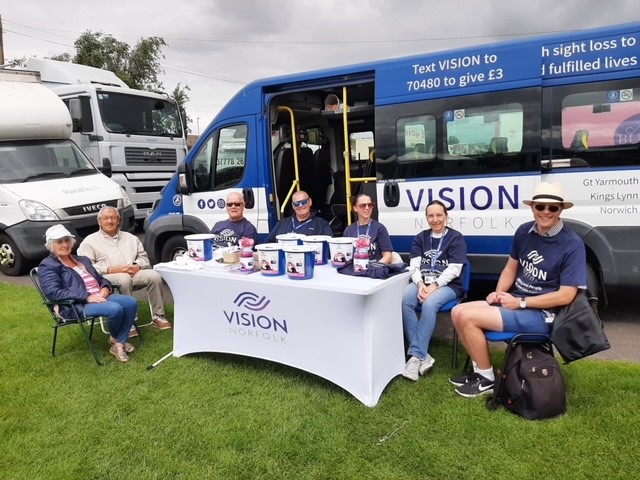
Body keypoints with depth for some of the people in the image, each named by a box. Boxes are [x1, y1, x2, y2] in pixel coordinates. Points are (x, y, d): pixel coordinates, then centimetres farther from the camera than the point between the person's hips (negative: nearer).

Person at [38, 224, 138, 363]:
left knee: (131, 302, -17)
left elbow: (100, 278, 25)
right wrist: (87, 297, -22)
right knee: (115, 309, -30)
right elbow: (53, 292, -15)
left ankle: (120, 342, -8)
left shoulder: (82, 260, 23)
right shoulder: (47, 266, 0)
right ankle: (115, 339, 1)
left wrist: (105, 289, -2)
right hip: (76, 305, -7)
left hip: (101, 297, 7)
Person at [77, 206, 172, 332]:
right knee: (124, 279, -39)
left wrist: (137, 266, -5)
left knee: (154, 275, -25)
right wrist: (109, 269, -15)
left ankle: (158, 315, -17)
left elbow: (143, 257, 20)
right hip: (106, 278, -4)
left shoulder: (130, 238, 24)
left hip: (134, 274, 4)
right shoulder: (90, 241, 11)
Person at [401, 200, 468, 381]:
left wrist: (434, 285, -20)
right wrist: (420, 284, -15)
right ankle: (423, 356, -28)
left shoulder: (456, 237, 3)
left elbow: (454, 270, -8)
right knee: (404, 300, -29)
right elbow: (414, 265, 5)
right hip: (422, 282, 4)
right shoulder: (420, 237, 16)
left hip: (447, 284, -3)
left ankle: (416, 355, -29)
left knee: (429, 304, -36)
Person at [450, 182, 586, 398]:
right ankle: (480, 370, 12)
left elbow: (566, 296, -18)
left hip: (541, 313, -7)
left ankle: (487, 379, -1)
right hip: (515, 300, 7)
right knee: (458, 312, -2)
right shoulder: (524, 231, 2)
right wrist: (499, 293, -6)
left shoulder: (572, 245, -16)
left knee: (468, 318, -20)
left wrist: (521, 303, -18)